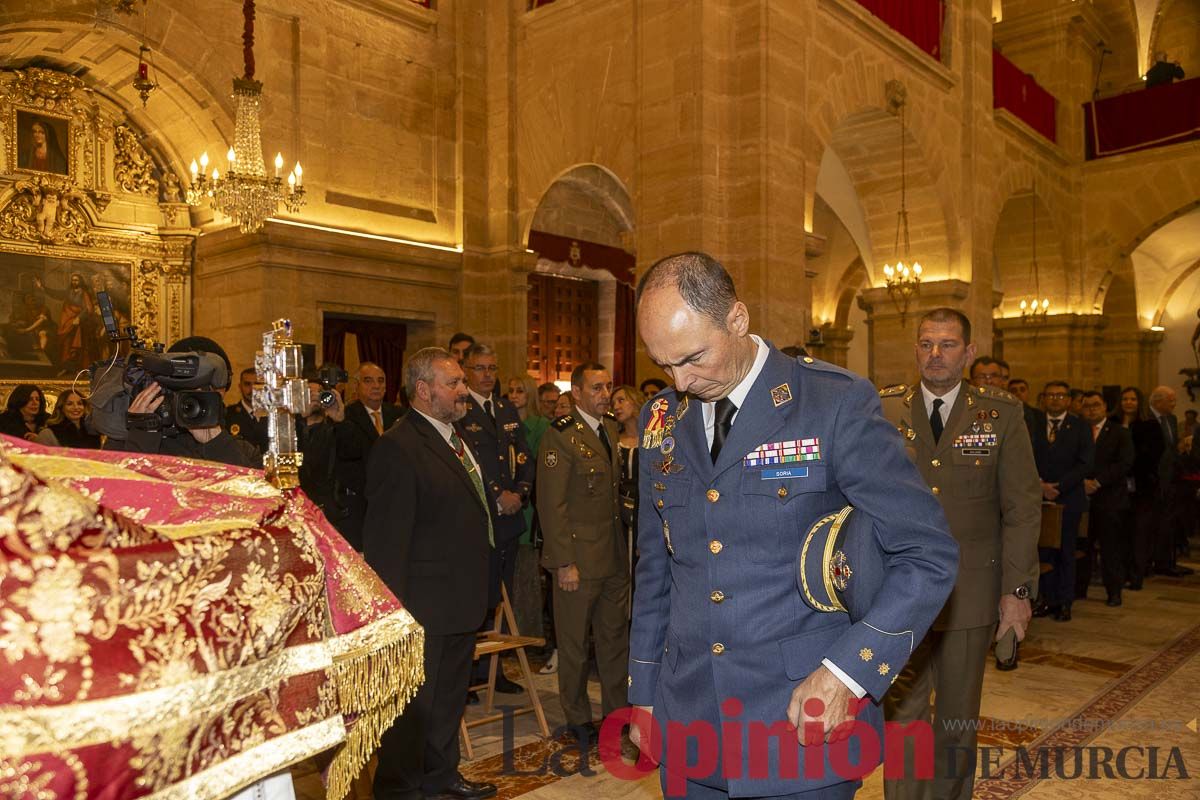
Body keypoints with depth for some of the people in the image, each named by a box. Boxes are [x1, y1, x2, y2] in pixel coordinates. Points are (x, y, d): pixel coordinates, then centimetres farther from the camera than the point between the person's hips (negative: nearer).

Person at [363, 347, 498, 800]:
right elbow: (386, 541, -21)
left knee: (449, 698, 23)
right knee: (414, 704, 7)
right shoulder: (398, 448, -19)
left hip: (462, 602, 9)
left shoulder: (457, 440, 11)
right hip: (424, 608, -9)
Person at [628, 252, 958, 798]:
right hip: (688, 714, 5)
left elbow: (929, 555, -10)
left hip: (805, 721, -4)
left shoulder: (836, 402, -11)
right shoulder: (659, 421, 4)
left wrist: (846, 671, -18)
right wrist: (643, 693, 13)